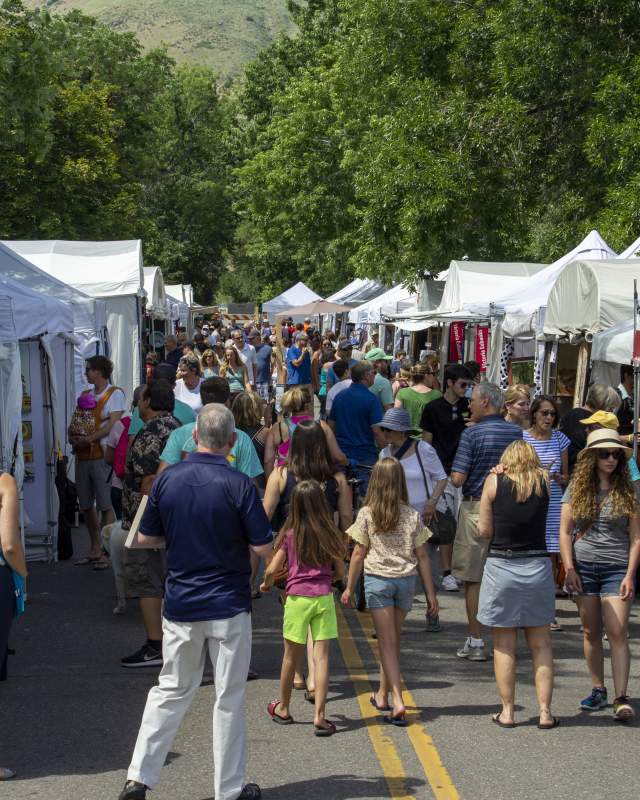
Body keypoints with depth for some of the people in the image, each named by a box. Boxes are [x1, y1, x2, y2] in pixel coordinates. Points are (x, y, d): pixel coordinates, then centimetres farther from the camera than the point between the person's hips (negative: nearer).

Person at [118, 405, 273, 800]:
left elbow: (146, 538, 7)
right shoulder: (239, 484, -14)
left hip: (180, 605, 3)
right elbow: (264, 548, -12)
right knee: (230, 697, 8)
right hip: (229, 605, -3)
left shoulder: (167, 480, -2)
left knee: (172, 690, 16)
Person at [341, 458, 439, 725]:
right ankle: (382, 695, 31)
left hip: (377, 580, -3)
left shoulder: (366, 514, -6)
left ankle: (397, 701, -14)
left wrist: (349, 587, 8)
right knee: (393, 639, 18)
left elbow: (359, 554, -4)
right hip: (406, 580, 3)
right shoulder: (412, 516, 0)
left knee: (387, 641, -2)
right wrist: (431, 593, 7)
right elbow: (421, 556, 2)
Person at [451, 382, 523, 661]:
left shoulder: (472, 434, -11)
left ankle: (476, 642, 6)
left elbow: (457, 479, -15)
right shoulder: (517, 432, 4)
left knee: (473, 578, 4)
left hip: (476, 507, -4)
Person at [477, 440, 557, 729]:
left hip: (501, 567, -1)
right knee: (540, 644, 10)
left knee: (504, 645, 8)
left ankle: (507, 711, 11)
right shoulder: (544, 481, 2)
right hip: (537, 566, 2)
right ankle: (545, 712, 10)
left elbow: (484, 531, -3)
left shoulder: (494, 481, -2)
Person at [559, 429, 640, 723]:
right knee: (591, 632, 7)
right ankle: (598, 691, 18)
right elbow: (565, 531, 5)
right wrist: (569, 569, -2)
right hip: (584, 566, 2)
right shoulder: (577, 488, 5)